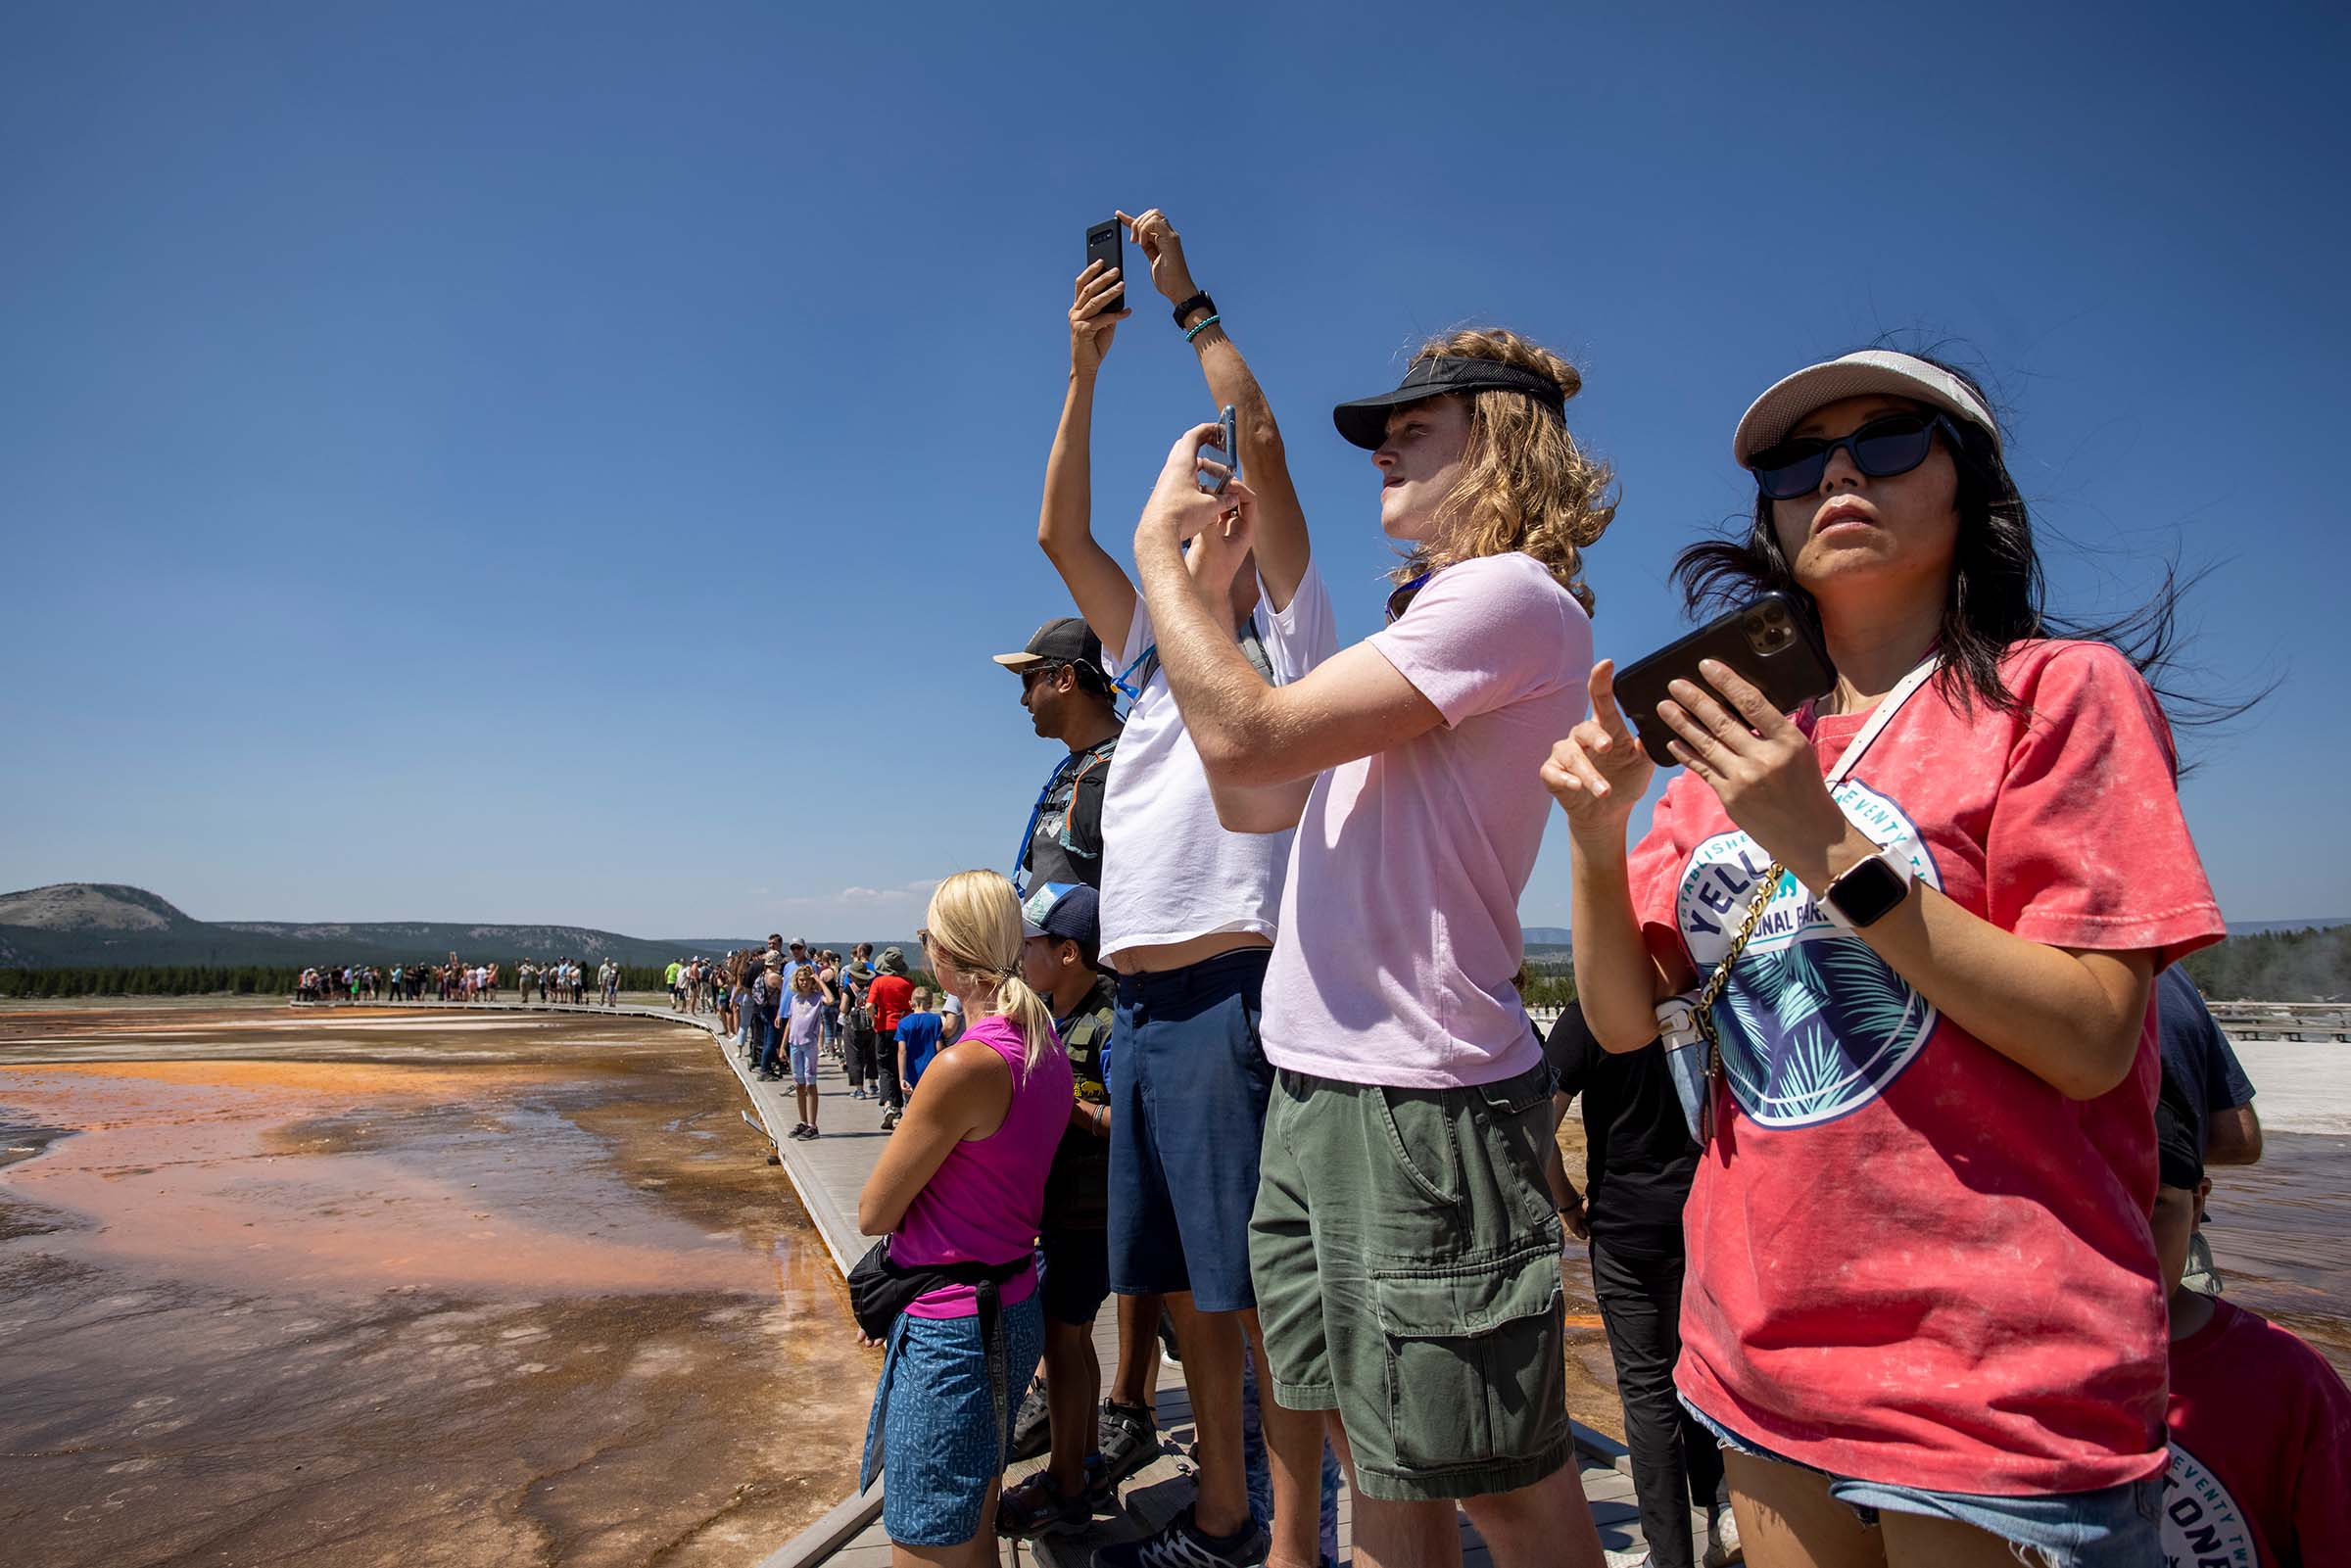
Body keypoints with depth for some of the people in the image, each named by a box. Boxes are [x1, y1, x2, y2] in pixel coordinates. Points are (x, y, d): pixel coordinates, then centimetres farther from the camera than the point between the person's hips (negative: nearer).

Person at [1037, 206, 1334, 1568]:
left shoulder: (1286, 639, 7)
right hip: (1140, 998, 7)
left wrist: (1186, 295, 7)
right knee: (1183, 1282, 14)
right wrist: (1086, 363, 14)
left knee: (1266, 1287, -3)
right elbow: (1062, 532, 19)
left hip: (1234, 990, -7)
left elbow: (1259, 437, 0)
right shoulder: (1153, 659, 23)